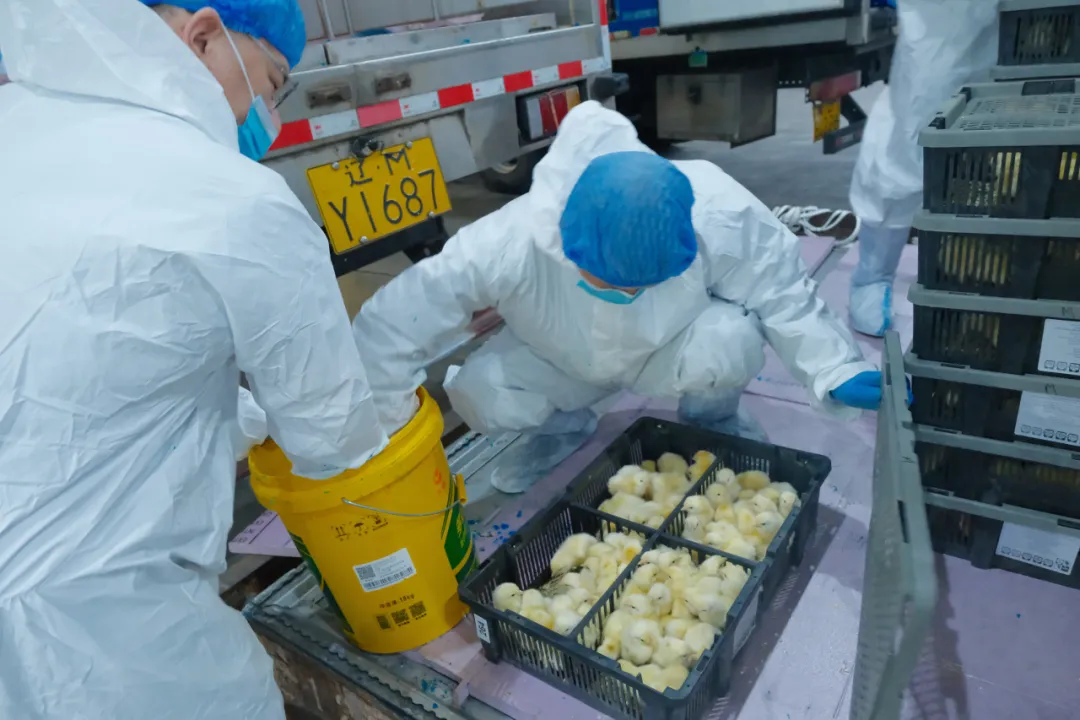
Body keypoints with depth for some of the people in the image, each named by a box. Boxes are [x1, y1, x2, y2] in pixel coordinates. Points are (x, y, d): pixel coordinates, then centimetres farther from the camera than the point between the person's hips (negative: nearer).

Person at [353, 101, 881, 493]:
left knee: (733, 337, -32)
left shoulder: (720, 218, -35)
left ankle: (712, 419, 5)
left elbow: (782, 296, -18)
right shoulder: (509, 245, -38)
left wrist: (836, 373, -28)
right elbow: (389, 329, -32)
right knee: (478, 393, -24)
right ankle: (563, 425, 11)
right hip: (562, 364, 1)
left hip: (670, 352, 0)